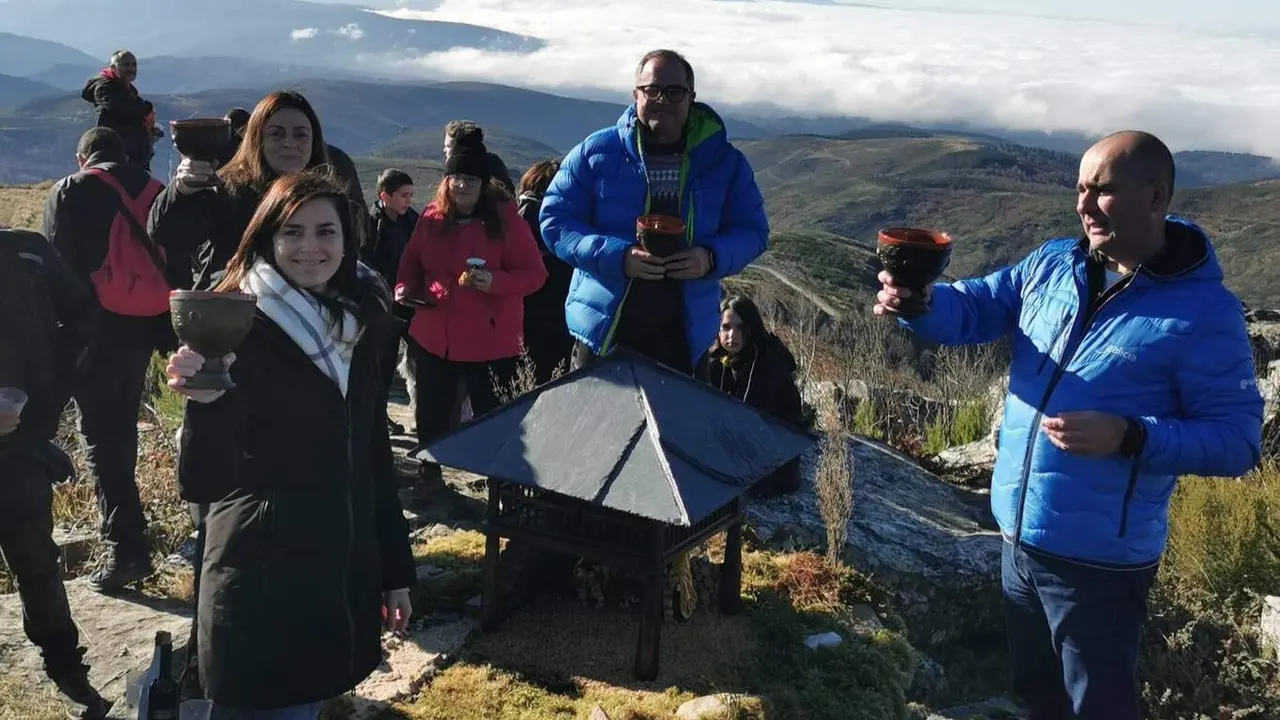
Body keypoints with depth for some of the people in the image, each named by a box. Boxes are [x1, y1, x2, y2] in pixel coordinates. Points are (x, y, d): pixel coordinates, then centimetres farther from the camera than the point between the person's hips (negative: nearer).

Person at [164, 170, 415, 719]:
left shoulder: (358, 327, 3)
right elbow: (202, 484, -22)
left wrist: (395, 569, 12)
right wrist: (206, 401, -41)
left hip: (344, 576, 6)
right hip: (260, 583, -5)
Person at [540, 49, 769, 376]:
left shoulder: (724, 161, 2)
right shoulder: (595, 152, -3)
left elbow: (752, 231, 8)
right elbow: (555, 221, -2)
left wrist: (712, 258, -15)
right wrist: (617, 256, -20)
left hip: (683, 334, 1)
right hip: (603, 331, -1)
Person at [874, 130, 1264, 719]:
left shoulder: (1204, 312, -17)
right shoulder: (1052, 264, 0)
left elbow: (1237, 439, -16)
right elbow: (975, 308, 1)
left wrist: (1129, 437, -32)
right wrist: (922, 302, -23)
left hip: (1099, 560, -6)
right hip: (1020, 538, 6)